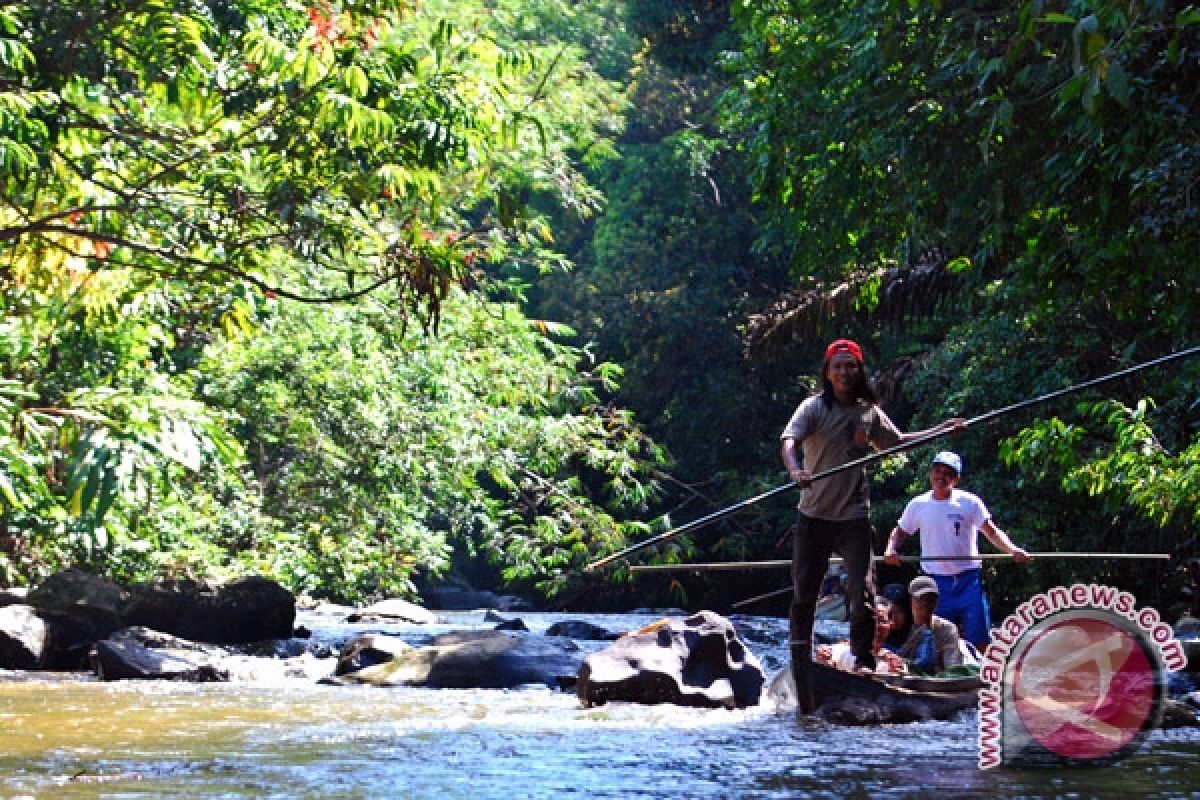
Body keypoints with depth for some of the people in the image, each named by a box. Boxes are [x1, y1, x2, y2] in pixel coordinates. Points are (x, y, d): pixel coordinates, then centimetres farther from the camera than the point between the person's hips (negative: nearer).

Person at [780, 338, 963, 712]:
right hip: (813, 516, -2)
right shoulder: (814, 407, -5)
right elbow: (789, 440, -22)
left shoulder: (870, 413, 8)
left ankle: (864, 664, 1)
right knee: (803, 594, 5)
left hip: (854, 516, 2)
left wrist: (942, 430, 22)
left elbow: (897, 441, 25)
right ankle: (800, 672, 19)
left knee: (861, 592, -8)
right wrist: (795, 470, -42)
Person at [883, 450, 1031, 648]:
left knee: (979, 639, -6)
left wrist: (1013, 550, -22)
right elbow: (900, 532, 17)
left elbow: (992, 532, -4)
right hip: (936, 582, 2)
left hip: (969, 581, -2)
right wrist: (890, 550, -6)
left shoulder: (969, 502, -1)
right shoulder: (918, 505, 7)